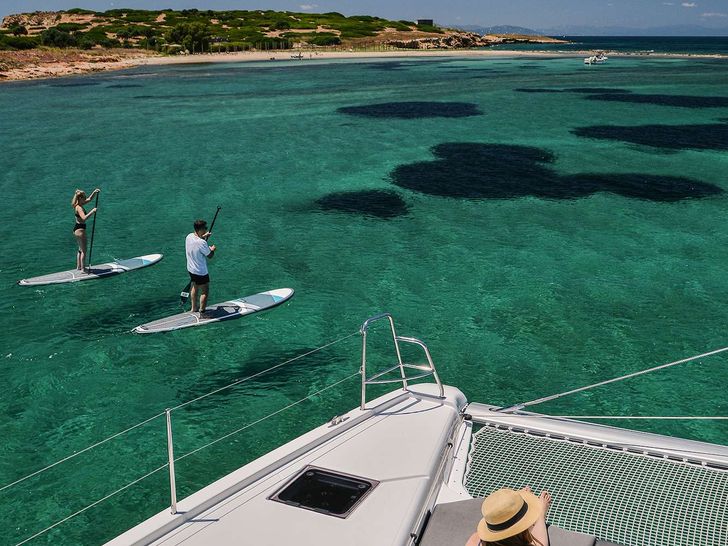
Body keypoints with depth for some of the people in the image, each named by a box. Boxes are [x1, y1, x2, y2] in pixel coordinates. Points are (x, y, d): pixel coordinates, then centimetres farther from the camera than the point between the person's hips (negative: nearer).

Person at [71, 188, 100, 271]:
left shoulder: (78, 205, 8)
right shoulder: (79, 208, -20)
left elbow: (90, 199, 18)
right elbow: (84, 218, -37)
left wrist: (94, 192, 3)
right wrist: (92, 211, -32)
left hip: (77, 229, 10)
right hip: (80, 229, -10)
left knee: (80, 249, 20)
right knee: (83, 250, -2)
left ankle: (78, 266, 29)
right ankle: (83, 269, 2)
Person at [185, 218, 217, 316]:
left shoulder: (189, 237, -7)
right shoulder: (202, 243, -31)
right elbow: (210, 256, -17)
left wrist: (203, 237, 13)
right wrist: (212, 249, 2)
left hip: (190, 269, 9)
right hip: (201, 272, -8)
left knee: (194, 287, 26)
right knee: (205, 292, 6)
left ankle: (194, 308, 40)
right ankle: (202, 312, 13)